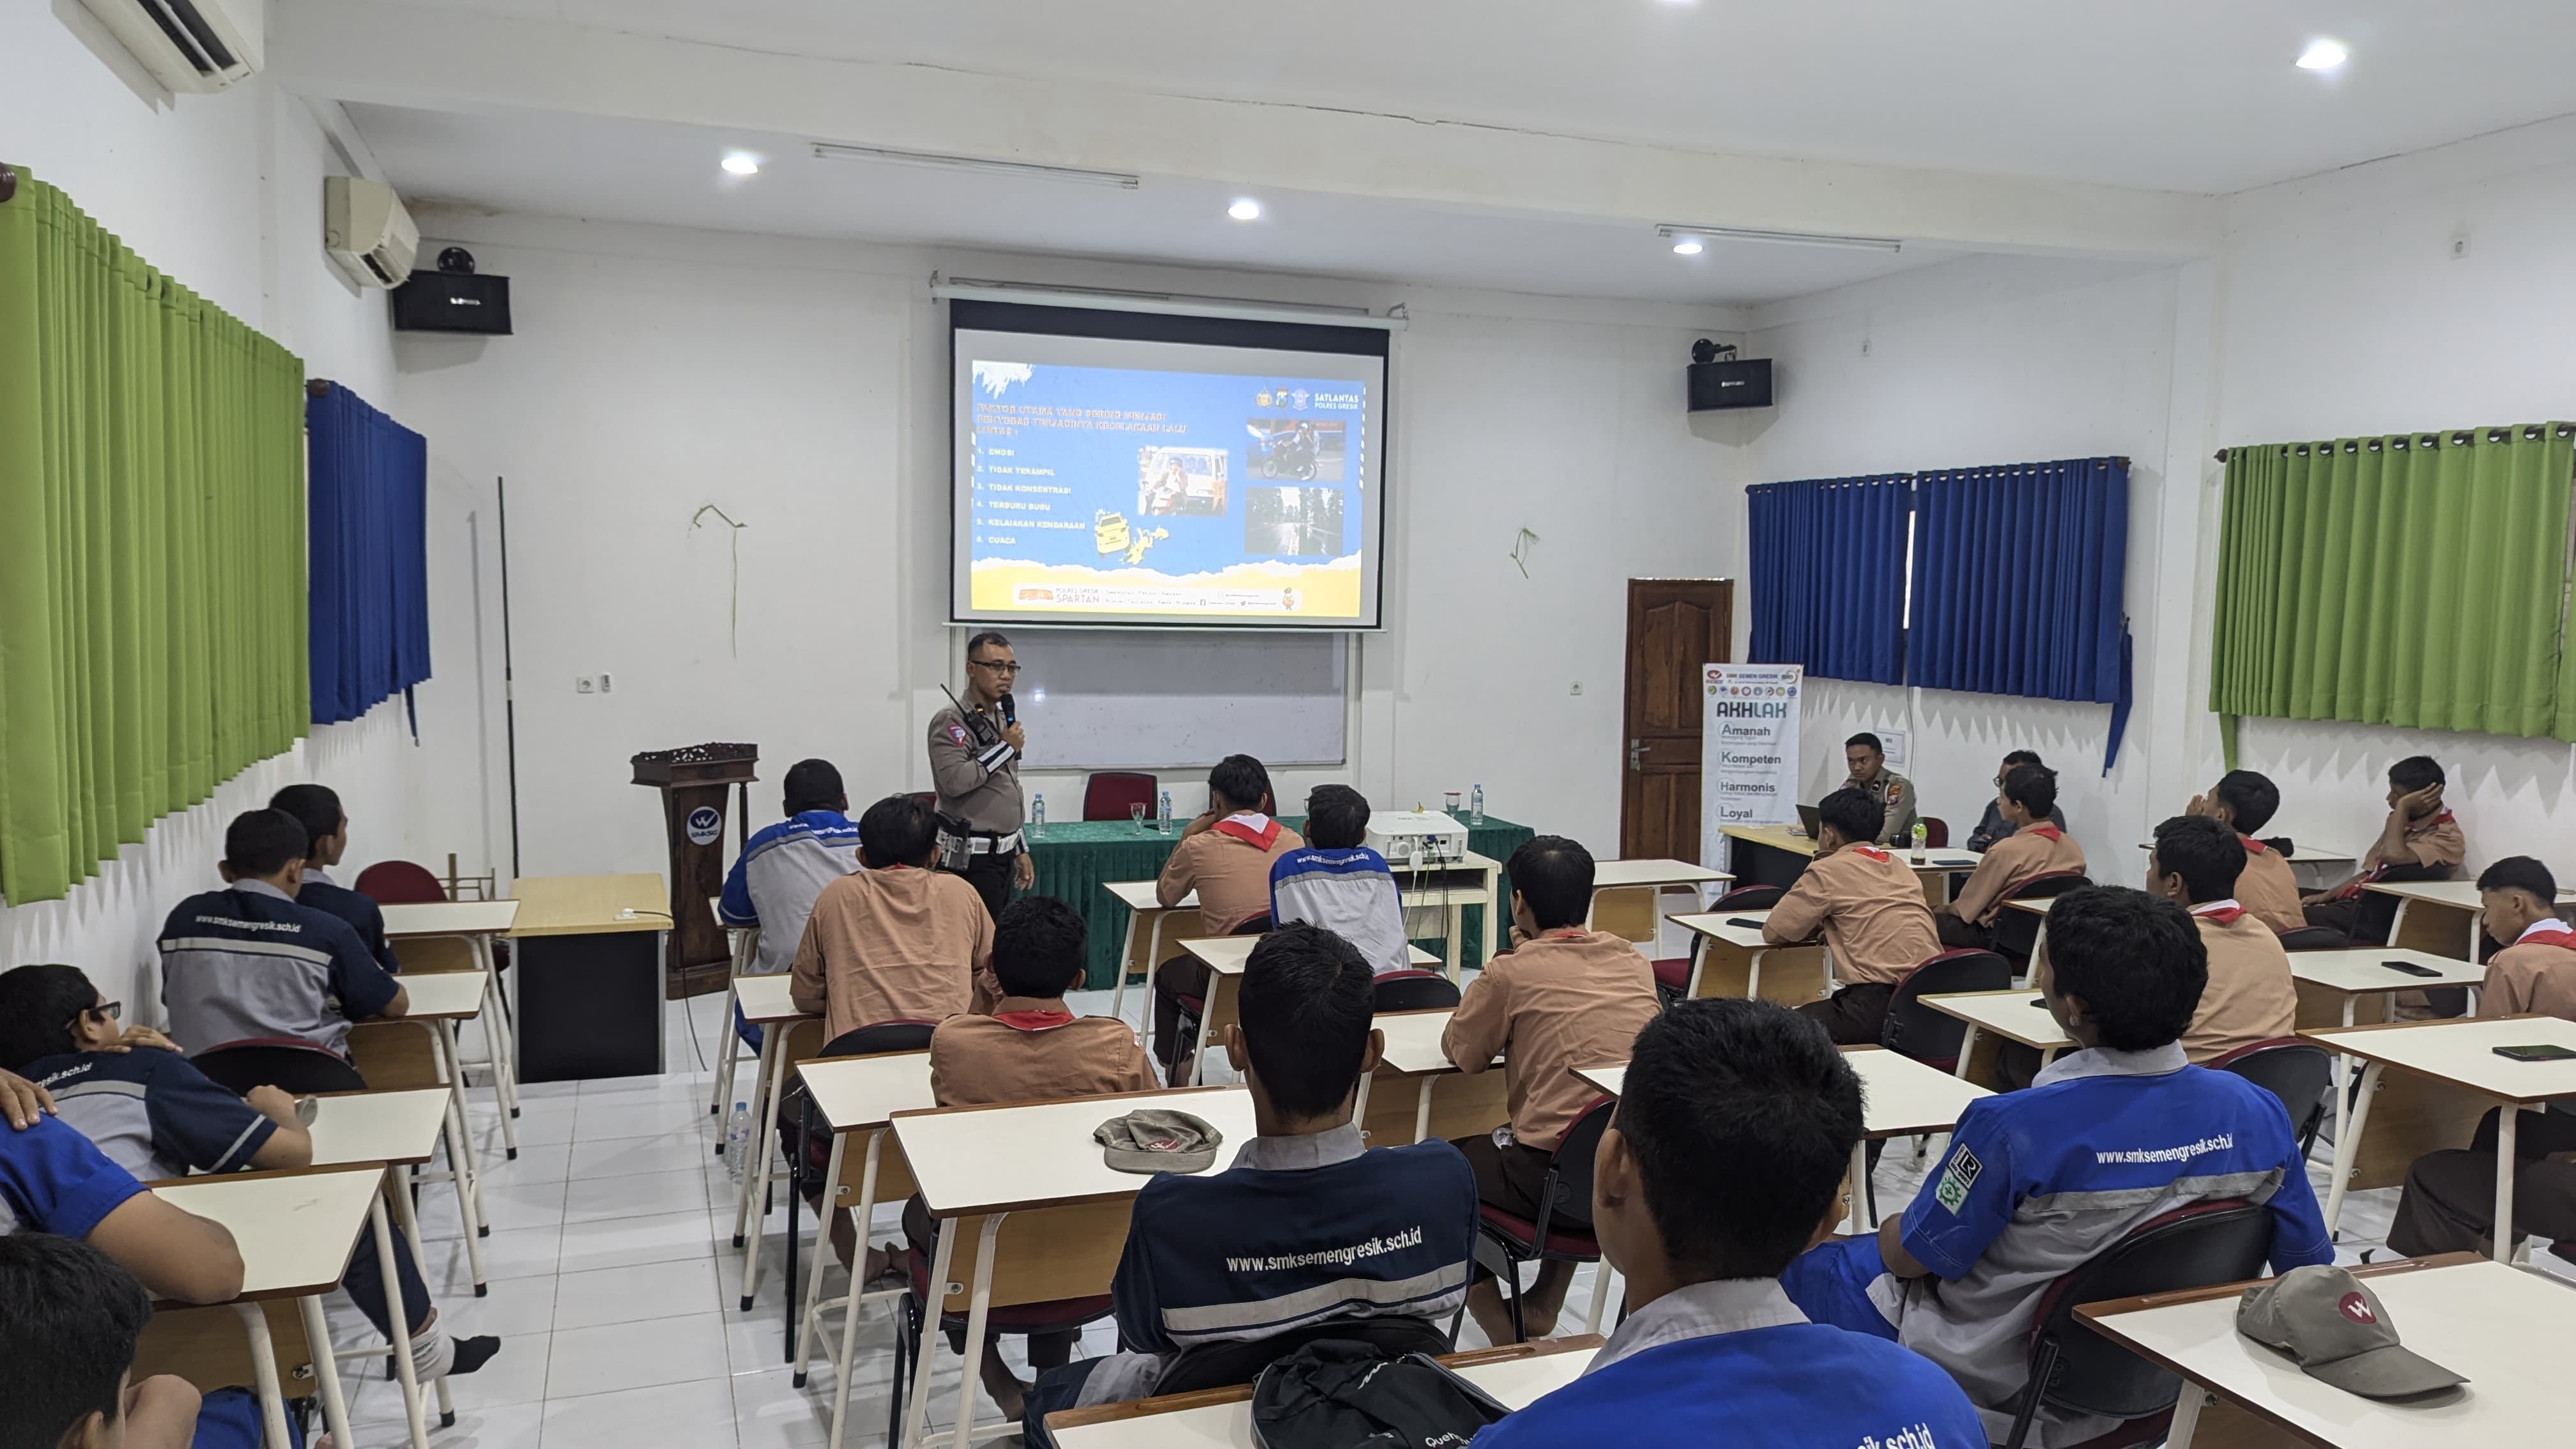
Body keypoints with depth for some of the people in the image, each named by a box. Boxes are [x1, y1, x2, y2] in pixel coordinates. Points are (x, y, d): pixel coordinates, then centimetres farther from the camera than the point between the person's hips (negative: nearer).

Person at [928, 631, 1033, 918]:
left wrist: (1020, 850, 21)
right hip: (971, 860, -9)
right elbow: (954, 781, -28)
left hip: (1001, 855, 9)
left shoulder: (1003, 719, 17)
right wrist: (1005, 747, -17)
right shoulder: (951, 721, -12)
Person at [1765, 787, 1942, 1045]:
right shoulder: (1898, 865, 19)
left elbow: (1774, 932, 4)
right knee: (1825, 1009, 28)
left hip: (1880, 1004, -8)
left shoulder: (1828, 871, -1)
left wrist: (1817, 924, 21)